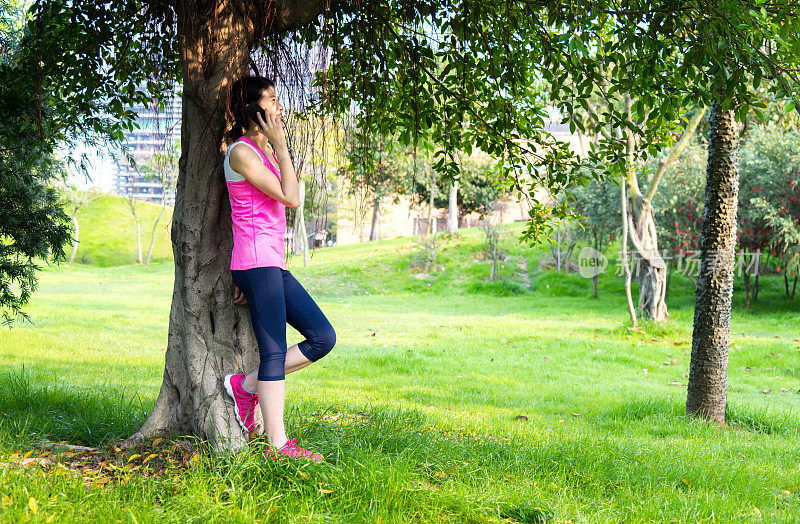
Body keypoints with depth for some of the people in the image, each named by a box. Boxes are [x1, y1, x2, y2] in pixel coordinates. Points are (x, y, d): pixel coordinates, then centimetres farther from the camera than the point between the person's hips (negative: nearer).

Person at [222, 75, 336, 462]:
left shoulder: (264, 151, 20)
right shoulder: (242, 152, -10)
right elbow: (291, 198, -16)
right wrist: (280, 146, -9)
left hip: (273, 265, 9)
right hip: (256, 262, -9)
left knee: (323, 337, 5)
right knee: (274, 352, -6)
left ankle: (246, 386, 13)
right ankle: (277, 444, 1)